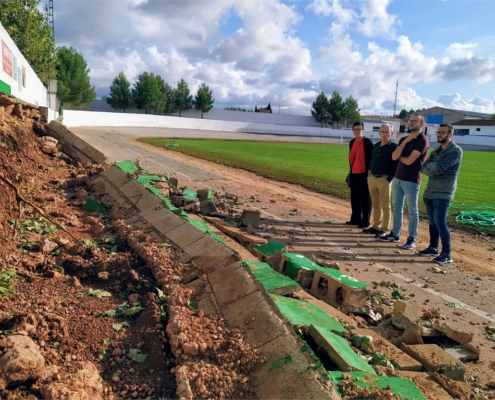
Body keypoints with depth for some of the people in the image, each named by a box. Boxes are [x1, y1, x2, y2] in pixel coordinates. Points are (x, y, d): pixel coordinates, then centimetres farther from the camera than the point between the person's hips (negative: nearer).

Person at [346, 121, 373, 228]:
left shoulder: (367, 142, -9)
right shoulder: (352, 142, 12)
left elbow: (371, 158, -11)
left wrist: (369, 173, -15)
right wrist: (350, 171, 16)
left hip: (364, 174, -7)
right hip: (354, 174, 7)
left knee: (365, 198, 0)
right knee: (355, 198, 12)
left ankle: (365, 221, 5)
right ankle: (355, 219, 21)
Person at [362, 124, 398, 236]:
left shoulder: (394, 147, -7)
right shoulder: (375, 146, 13)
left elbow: (395, 165, -12)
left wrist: (389, 179, -17)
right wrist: (369, 174, 11)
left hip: (384, 179, -7)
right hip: (372, 178, 7)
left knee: (385, 206, 0)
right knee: (375, 205, 13)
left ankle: (384, 229, 5)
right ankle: (376, 226, 23)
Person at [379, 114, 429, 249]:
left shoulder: (423, 140, -11)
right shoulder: (404, 139, 13)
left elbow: (409, 160, -18)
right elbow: (394, 157, -2)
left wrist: (399, 156, 2)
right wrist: (405, 141, -9)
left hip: (411, 180, -8)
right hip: (397, 178, 8)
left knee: (412, 211, 1)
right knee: (397, 207, 14)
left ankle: (412, 238, 9)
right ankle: (395, 234, 24)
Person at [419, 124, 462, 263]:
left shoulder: (456, 151, -8)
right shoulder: (436, 151, 17)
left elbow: (439, 167, -20)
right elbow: (423, 168, 6)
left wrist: (429, 165, -1)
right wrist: (434, 169, -13)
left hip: (443, 194, -7)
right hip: (429, 192, 7)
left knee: (440, 222, -9)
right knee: (432, 222, 12)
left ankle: (447, 254, -2)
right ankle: (433, 247, 24)